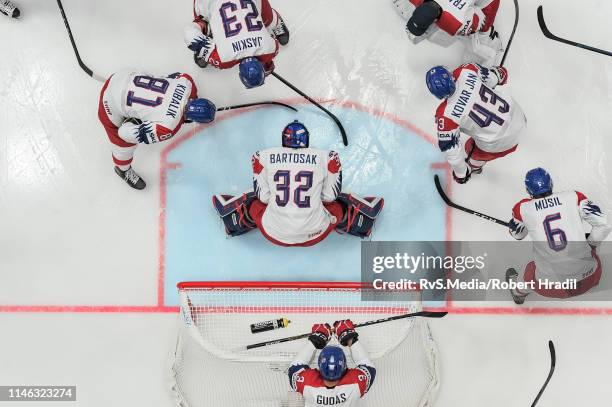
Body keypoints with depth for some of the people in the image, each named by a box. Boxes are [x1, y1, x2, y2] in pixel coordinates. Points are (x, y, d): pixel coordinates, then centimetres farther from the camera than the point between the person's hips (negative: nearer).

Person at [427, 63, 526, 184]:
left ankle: (472, 167, 62)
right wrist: (499, 71, 25)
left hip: (500, 143, -4)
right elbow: (494, 78, 0)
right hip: (517, 114, 4)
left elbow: (451, 149, -19)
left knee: (471, 151, 28)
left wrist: (460, 173, -2)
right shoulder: (466, 71, -21)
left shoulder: (446, 115, -30)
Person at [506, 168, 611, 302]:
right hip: (587, 279, 1)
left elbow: (517, 234, 17)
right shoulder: (574, 197, -3)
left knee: (532, 270, 34)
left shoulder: (523, 208, -2)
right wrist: (591, 244, 13)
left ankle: (518, 292, 64)